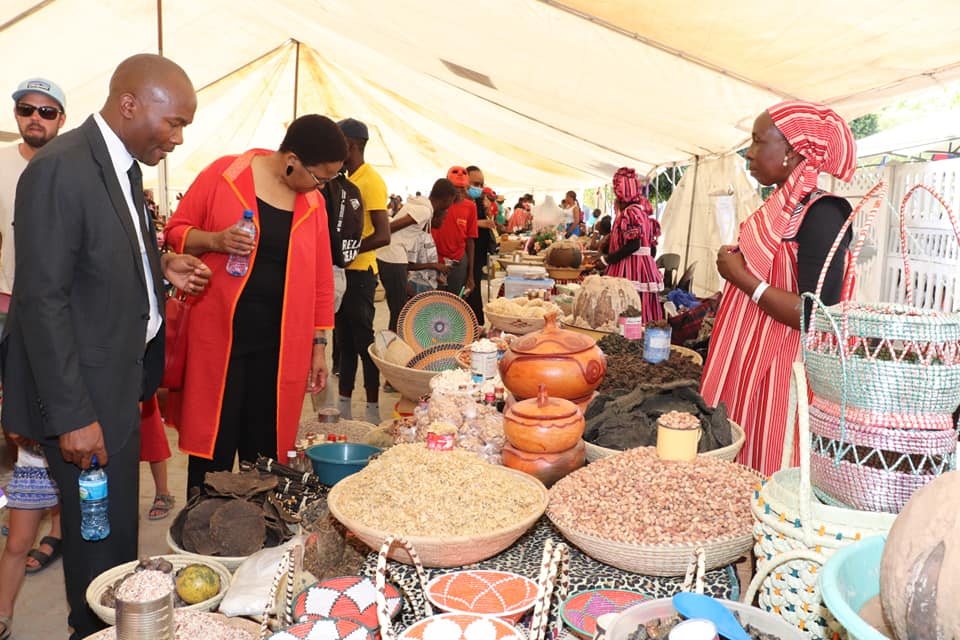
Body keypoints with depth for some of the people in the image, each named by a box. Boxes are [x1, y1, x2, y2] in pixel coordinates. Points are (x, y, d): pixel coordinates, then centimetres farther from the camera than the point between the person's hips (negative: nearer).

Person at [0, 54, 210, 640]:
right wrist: (71, 416, -20)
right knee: (100, 531, 6)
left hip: (121, 379, 9)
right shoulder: (60, 170, -20)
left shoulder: (124, 164, 8)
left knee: (117, 520, 21)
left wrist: (161, 267, 1)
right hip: (84, 394, -8)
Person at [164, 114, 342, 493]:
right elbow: (176, 231, 3)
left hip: (280, 344, 3)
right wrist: (215, 239, -18)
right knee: (213, 447, 4)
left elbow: (320, 278, 11)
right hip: (218, 338, -3)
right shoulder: (224, 174, -3)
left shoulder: (313, 203, 7)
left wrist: (318, 345, 11)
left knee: (265, 448, 8)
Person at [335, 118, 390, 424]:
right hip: (343, 271, 9)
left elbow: (383, 235, -21)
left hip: (359, 272, -9)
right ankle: (343, 406, 24)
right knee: (344, 340, 14)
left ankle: (373, 410, 8)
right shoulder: (349, 180, 14)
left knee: (363, 339, -2)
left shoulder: (370, 181, -13)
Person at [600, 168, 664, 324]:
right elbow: (652, 247, 18)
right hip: (646, 268, 10)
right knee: (643, 315, 8)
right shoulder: (643, 210, 17)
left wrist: (606, 259, -14)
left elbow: (633, 245, -20)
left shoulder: (629, 212, -12)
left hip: (629, 271, -10)